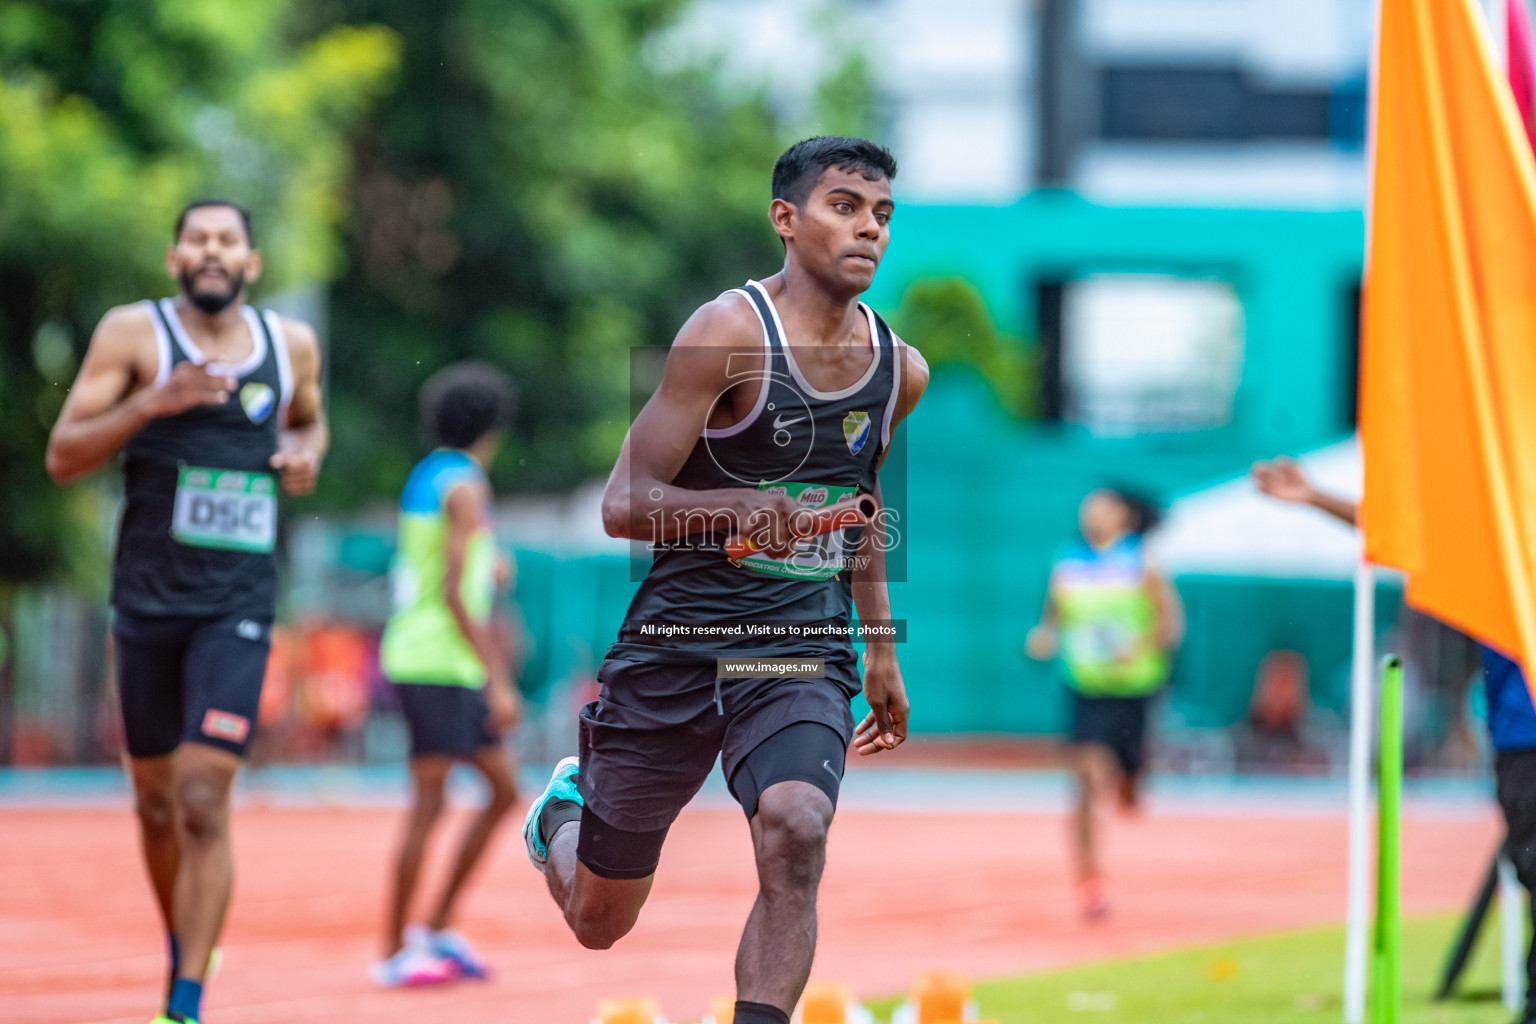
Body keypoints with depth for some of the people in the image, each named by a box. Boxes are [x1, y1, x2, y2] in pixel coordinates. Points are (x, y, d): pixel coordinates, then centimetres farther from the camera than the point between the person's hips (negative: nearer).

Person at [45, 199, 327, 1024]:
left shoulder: (290, 344, 7)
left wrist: (306, 451, 4)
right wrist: (152, 402, -21)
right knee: (156, 799, 11)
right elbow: (62, 456, -7)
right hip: (148, 598, 0)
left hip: (238, 606, 0)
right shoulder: (134, 334, -3)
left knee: (204, 801, -12)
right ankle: (182, 948, 37)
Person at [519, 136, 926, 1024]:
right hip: (682, 641, -3)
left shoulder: (901, 370, 6)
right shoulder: (730, 333, -13)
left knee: (796, 830, -29)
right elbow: (624, 505, -16)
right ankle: (565, 809, 48)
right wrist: (756, 508, -32)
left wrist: (883, 649, 28)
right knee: (599, 921, 12)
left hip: (806, 652, 3)